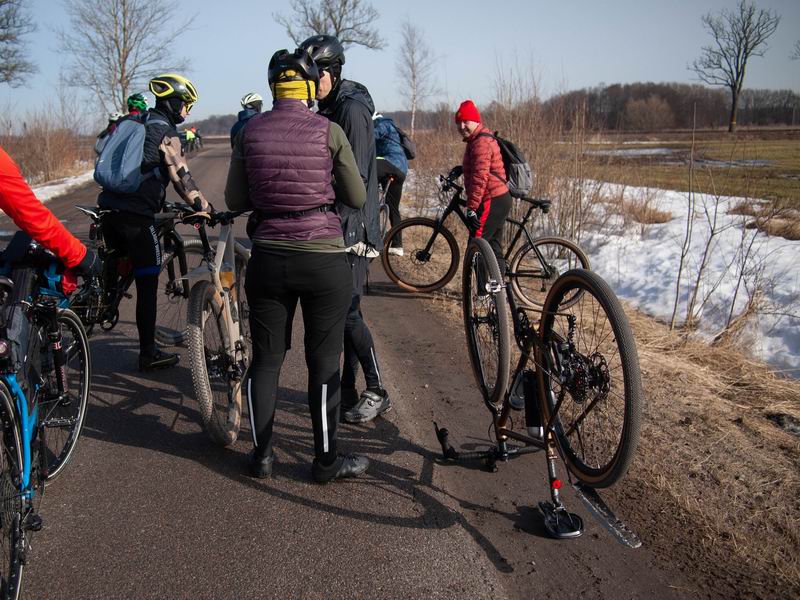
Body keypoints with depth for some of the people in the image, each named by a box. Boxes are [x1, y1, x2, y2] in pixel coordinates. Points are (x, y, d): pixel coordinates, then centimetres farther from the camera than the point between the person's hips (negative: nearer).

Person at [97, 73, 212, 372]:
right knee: (147, 285, 0)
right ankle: (148, 353, 7)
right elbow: (181, 178, -13)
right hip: (136, 215, -8)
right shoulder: (166, 132, -7)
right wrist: (206, 208, -7)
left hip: (109, 207, 8)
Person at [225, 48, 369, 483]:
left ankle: (261, 456, 24)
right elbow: (356, 198, 1)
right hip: (324, 260, -2)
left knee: (265, 359, 14)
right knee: (324, 363, 8)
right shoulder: (328, 131, -6)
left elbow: (234, 200, 6)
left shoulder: (249, 132, 1)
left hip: (268, 259, 3)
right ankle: (326, 460, 18)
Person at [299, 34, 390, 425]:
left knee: (346, 311, -8)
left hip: (351, 227, -9)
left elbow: (356, 179, -18)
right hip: (333, 225, 9)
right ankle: (347, 389, 21)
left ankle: (377, 393, 5)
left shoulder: (352, 109, -12)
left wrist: (340, 226, -22)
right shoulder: (326, 110, 16)